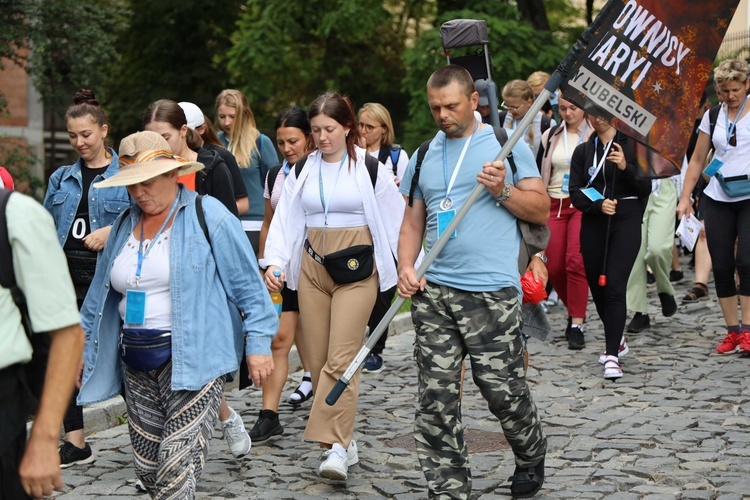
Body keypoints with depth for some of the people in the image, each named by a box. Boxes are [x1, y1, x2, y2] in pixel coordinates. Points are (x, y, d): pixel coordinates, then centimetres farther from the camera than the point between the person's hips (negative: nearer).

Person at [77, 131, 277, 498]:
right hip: (137, 365, 7)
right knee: (148, 469, 8)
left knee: (177, 468, -16)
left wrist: (258, 342, -9)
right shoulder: (125, 225, 14)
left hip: (192, 358, -7)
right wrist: (84, 347, 24)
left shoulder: (207, 216, -4)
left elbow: (247, 284, -5)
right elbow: (101, 293, 23)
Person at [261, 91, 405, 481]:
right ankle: (344, 441, 14)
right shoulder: (302, 172, 11)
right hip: (312, 270, 4)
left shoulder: (370, 169, 1)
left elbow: (397, 218, 4)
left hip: (356, 271, -4)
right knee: (317, 359, 4)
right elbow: (284, 221, 9)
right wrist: (274, 262, -6)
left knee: (340, 360, -14)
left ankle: (336, 445, -16)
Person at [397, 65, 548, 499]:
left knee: (503, 389, 0)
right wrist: (406, 267, 3)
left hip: (491, 292, -4)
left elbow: (542, 210, 4)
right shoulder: (424, 157, 16)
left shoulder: (507, 145, 4)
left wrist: (503, 191, -13)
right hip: (433, 291, 4)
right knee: (436, 395, 0)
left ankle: (532, 457, 29)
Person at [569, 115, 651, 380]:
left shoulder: (632, 144, 3)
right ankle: (617, 340, 32)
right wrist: (598, 204, -13)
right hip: (593, 224, 4)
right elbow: (576, 193, 4)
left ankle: (613, 355, -17)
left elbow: (646, 187, -1)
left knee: (614, 285, -16)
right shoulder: (582, 151, 11)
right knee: (597, 287, 8)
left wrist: (626, 167, -17)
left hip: (626, 221, -4)